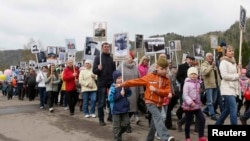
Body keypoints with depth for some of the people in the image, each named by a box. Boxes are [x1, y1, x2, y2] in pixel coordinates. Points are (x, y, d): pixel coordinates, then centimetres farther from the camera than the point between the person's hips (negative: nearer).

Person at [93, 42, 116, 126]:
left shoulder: (112, 58, 11)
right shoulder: (98, 57, 0)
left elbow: (114, 70, 12)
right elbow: (94, 70, -5)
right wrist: (98, 69, -26)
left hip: (111, 82, 4)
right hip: (102, 83, -3)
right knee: (101, 102, 4)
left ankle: (111, 116, 21)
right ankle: (101, 119, 14)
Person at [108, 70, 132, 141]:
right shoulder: (113, 87, -14)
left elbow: (129, 93, 3)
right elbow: (110, 98, -21)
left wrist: (126, 88, -15)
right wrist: (120, 94, -23)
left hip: (124, 109, 6)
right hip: (116, 110, -5)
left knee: (126, 123, 13)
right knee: (117, 126, 5)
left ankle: (119, 133, 38)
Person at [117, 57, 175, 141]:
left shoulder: (166, 80, 4)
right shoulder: (149, 76, -5)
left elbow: (167, 92, -6)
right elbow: (136, 81, -5)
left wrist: (156, 90, -20)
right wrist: (122, 84, -7)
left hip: (159, 104, 5)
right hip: (150, 102, -5)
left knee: (154, 123, 13)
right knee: (158, 117, -26)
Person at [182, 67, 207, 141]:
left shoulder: (198, 83, 11)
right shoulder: (187, 83, -12)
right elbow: (185, 95, -20)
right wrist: (190, 102, -29)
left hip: (197, 105, 7)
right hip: (188, 106, -7)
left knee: (202, 119, -1)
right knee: (188, 122, 3)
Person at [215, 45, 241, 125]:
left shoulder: (233, 62, 18)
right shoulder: (224, 62, -10)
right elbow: (224, 75, -20)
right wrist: (237, 75, -12)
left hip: (233, 89, 9)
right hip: (227, 89, -9)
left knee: (228, 109, 15)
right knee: (234, 109, -13)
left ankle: (218, 123, 28)